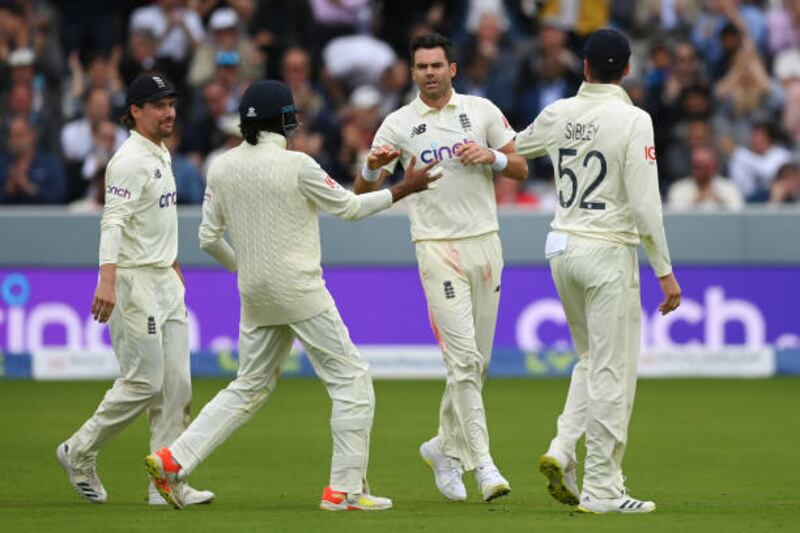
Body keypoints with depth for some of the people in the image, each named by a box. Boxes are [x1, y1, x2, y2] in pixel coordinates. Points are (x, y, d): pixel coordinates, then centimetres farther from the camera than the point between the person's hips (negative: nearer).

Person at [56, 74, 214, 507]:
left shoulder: (161, 155, 15)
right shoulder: (130, 160, -15)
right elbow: (113, 222, -26)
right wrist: (107, 281, -36)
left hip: (166, 282, 9)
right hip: (135, 281, -9)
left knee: (175, 384, 4)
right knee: (144, 381, -8)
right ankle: (80, 453, 9)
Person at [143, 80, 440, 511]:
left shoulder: (222, 167, 2)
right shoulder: (296, 166, -14)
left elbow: (208, 237, 7)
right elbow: (348, 207, -4)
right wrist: (403, 189, 6)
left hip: (255, 295, 6)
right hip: (298, 290, -6)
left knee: (251, 386, 17)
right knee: (351, 379, 3)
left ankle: (173, 460, 6)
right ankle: (344, 489, 0)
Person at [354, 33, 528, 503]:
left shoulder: (482, 111, 8)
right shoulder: (399, 124, 3)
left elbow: (521, 169, 10)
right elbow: (363, 190, 0)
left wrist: (491, 157, -10)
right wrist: (374, 167, -22)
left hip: (485, 243, 3)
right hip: (438, 248, -3)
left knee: (478, 361, 8)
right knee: (463, 357, -13)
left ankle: (445, 448, 25)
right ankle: (482, 463, -16)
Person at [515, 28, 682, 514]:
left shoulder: (558, 115, 4)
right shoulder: (632, 120, -12)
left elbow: (512, 153, 23)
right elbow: (645, 204, -15)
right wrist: (665, 272, -10)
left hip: (563, 250, 6)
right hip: (609, 254, -6)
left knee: (593, 360, 22)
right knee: (612, 371, -1)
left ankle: (563, 451, 4)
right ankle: (602, 489, 0)